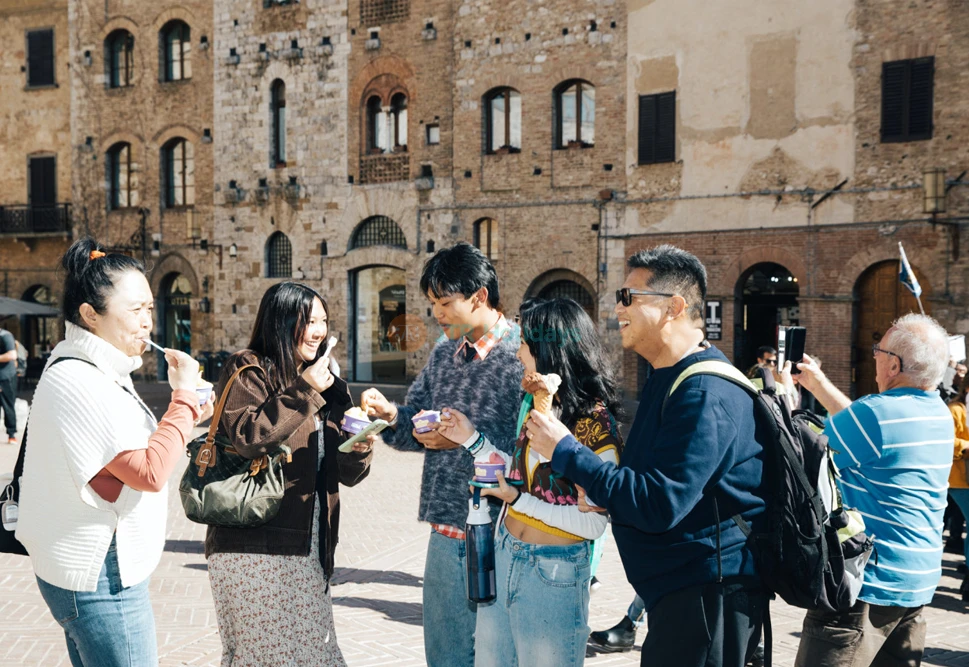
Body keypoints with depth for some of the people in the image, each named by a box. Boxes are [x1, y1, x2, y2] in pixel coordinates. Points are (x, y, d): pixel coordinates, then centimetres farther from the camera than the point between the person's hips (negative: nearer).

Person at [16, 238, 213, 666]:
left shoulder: (100, 373, 11)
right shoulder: (75, 381, -20)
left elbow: (132, 452, 14)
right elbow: (150, 473, -24)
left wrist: (187, 417, 3)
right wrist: (184, 396, -18)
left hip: (92, 567, 10)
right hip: (100, 576, -10)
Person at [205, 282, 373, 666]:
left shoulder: (327, 384, 17)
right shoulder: (247, 370, -2)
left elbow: (347, 474, 15)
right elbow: (248, 437, -21)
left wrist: (360, 449, -7)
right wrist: (305, 392, -16)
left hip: (307, 548, 6)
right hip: (253, 545, -6)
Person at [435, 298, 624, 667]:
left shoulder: (594, 421, -19)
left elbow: (594, 523, -20)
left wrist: (517, 499, -19)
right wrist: (471, 440, 8)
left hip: (554, 572, -8)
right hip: (504, 556, 8)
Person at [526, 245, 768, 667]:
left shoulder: (705, 394, -22)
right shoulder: (669, 378, 11)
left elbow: (658, 505, -26)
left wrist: (565, 453, -21)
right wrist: (598, 490, -1)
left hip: (708, 596, -10)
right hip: (679, 589, 10)